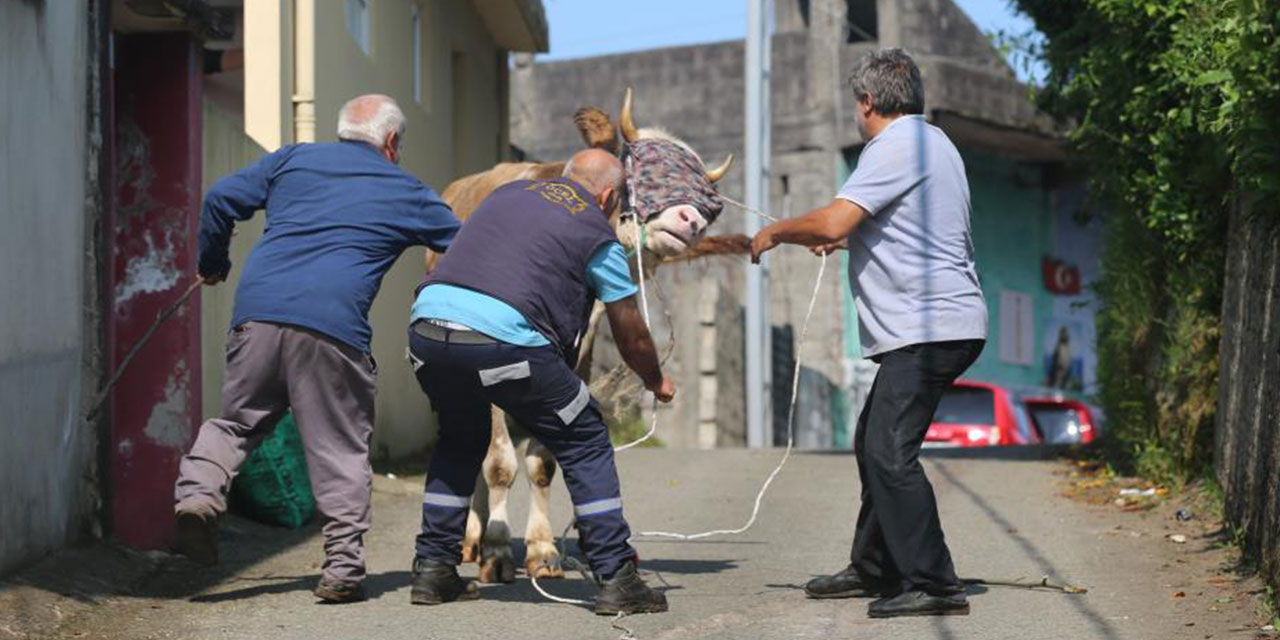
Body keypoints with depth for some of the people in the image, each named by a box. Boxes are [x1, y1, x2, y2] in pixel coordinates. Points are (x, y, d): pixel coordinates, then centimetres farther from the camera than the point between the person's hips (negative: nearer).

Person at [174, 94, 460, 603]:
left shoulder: (293, 159, 21)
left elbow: (222, 199, 15)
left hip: (258, 310, 3)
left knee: (238, 419, 19)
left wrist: (212, 265, 29)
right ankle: (343, 569, 4)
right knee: (340, 450, 5)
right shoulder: (405, 193, 16)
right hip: (333, 323, -3)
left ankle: (198, 491, -4)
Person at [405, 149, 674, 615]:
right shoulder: (597, 234, 13)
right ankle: (616, 580, 8)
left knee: (460, 440, 29)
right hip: (503, 337, -5)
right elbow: (631, 336, 20)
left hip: (428, 319, 5)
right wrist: (656, 382, 39)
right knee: (584, 441, 11)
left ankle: (433, 569, 28)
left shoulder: (509, 192, 26)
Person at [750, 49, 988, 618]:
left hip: (929, 329, -11)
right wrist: (841, 242, 46)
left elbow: (831, 222, -21)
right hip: (931, 328, 11)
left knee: (891, 454, -15)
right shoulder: (931, 142, 21)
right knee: (873, 445, 19)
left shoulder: (898, 146, -13)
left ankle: (934, 585, -15)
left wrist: (774, 233, -3)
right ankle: (874, 567, 29)